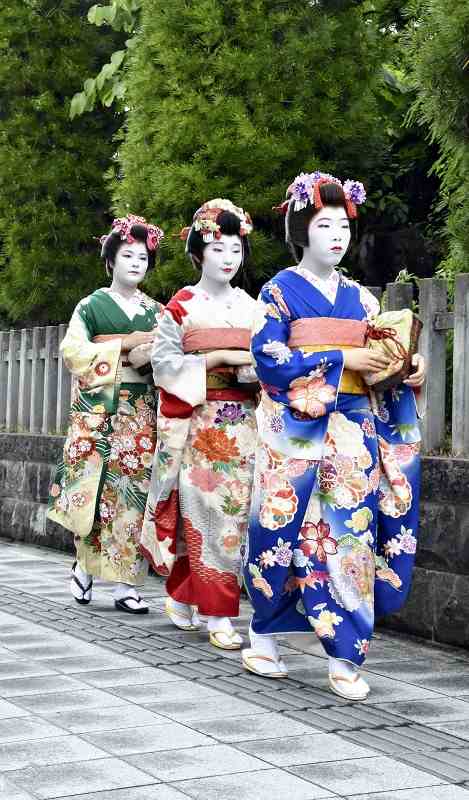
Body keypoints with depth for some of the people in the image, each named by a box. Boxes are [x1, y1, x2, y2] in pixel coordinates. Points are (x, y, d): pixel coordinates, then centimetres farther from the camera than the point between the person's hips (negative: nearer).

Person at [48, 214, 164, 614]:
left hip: (141, 412, 3)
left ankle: (124, 581, 0)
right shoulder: (92, 306, 6)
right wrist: (127, 344, -12)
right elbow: (73, 351, -7)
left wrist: (152, 349, -14)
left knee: (132, 489, -3)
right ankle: (85, 563, 15)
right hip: (96, 410, -3)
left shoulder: (156, 311, 15)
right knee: (93, 487, -7)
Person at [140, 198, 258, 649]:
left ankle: (182, 596, 14)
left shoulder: (251, 306, 14)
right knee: (207, 510, -8)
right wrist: (220, 357, -14)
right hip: (198, 423, -4)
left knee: (234, 507, 1)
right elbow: (164, 360, -7)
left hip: (243, 425, 4)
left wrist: (255, 366, -10)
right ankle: (217, 615, -2)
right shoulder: (182, 305, 1)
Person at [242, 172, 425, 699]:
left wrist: (409, 369, -5)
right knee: (284, 529, -1)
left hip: (352, 431, 4)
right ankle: (262, 637, 17)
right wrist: (342, 359, -14)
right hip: (295, 431, -4)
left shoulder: (359, 298, 15)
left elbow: (378, 362, 17)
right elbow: (268, 359, -11)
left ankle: (344, 659, 1)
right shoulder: (280, 291, 1)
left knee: (349, 533, -2)